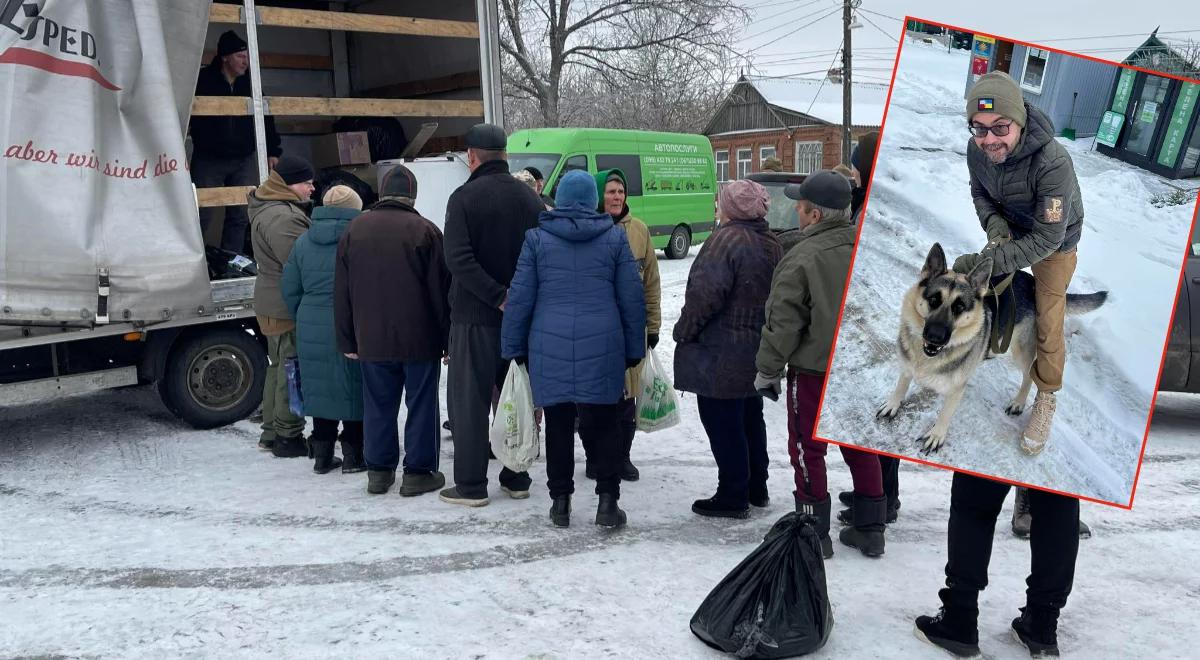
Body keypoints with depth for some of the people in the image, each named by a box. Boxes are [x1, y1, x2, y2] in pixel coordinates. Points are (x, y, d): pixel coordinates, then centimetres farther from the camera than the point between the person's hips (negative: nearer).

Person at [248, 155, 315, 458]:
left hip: (276, 304, 11)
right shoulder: (281, 218, -22)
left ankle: (272, 431, 29)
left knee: (279, 365, 19)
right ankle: (288, 437, 6)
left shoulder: (274, 208, 15)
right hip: (289, 307, -11)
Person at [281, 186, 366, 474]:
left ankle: (322, 455, 20)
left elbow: (290, 290, 11)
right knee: (353, 390, 4)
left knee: (322, 388, 13)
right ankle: (353, 455, 9)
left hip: (311, 330, 5)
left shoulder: (303, 242, 8)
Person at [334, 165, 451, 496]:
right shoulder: (424, 230, -8)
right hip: (420, 340, -3)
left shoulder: (354, 230, 5)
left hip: (372, 340, 4)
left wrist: (348, 341, 13)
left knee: (378, 405, 13)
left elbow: (342, 292, 8)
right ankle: (418, 472, 10)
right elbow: (441, 289, -7)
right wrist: (449, 339, -1)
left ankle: (378, 471, 19)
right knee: (421, 404, 6)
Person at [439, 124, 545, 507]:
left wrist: (498, 296, -18)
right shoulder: (530, 199, 5)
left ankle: (471, 486, 8)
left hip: (474, 316, -4)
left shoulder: (464, 198, -10)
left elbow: (458, 258, -20)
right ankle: (517, 478, 21)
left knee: (470, 399, 4)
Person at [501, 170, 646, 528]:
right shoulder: (615, 236, 4)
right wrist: (634, 348, 11)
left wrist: (515, 346, 10)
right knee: (603, 424, 8)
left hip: (550, 347, 0)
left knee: (558, 425, 9)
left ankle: (560, 501, 16)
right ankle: (607, 500, 7)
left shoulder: (537, 237, 3)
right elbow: (632, 297, 4)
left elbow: (520, 296, 2)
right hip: (603, 347, 0)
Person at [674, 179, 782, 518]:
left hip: (720, 353, -9)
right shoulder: (773, 245, 10)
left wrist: (684, 330, -12)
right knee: (750, 418, 19)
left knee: (723, 423, 1)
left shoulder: (727, 240, -19)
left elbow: (706, 294, -24)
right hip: (756, 350, 9)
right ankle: (756, 488, 30)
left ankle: (732, 496, 8)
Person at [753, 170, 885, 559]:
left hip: (813, 370, -6)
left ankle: (815, 533, 14)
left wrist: (768, 369, -3)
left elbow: (783, 322, -14)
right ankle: (870, 530, 26)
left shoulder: (803, 258, -19)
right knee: (860, 445, 17)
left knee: (807, 448, 7)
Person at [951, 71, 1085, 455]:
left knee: (1048, 322, -2)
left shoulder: (1053, 163, -41)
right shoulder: (976, 149, -25)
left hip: (1054, 242, -5)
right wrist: (993, 222, -23)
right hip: (1010, 230, 5)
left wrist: (987, 261, -42)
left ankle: (1046, 399, 17)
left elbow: (1047, 239, -36)